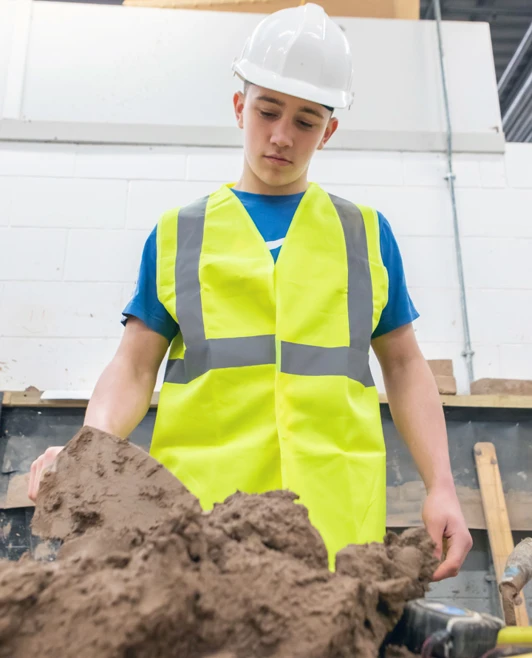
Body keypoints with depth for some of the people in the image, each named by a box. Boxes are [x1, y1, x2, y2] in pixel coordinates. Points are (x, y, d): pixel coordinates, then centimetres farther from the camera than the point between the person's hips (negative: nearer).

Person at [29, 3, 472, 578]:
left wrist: (441, 487, 4)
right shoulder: (176, 234, 11)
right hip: (197, 514, 0)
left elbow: (404, 366, 13)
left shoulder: (366, 233, 13)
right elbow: (134, 366, 7)